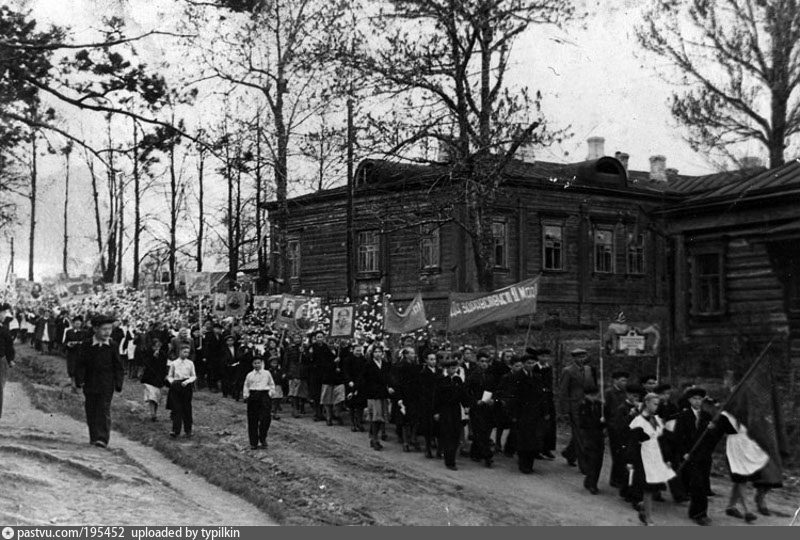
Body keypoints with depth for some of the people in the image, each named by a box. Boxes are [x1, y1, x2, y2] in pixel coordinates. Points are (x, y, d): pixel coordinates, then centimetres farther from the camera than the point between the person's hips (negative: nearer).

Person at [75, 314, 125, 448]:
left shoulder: (113, 346, 0)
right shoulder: (87, 345, 0)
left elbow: (118, 367, 3)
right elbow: (80, 365, 2)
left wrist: (118, 384, -3)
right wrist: (79, 381, -8)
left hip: (106, 386, -2)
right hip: (90, 385, 2)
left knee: (104, 411, -8)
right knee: (91, 412, 8)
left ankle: (102, 438, -10)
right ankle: (94, 437, 20)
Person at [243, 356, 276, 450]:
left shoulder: (267, 373, 10)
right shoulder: (249, 375, 11)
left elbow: (272, 385, 17)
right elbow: (246, 386, 19)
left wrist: (270, 393, 4)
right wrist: (246, 395, 6)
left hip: (264, 395, -1)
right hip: (253, 396, 1)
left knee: (266, 418, -10)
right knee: (252, 420, 0)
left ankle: (263, 439, 9)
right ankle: (253, 442, 6)